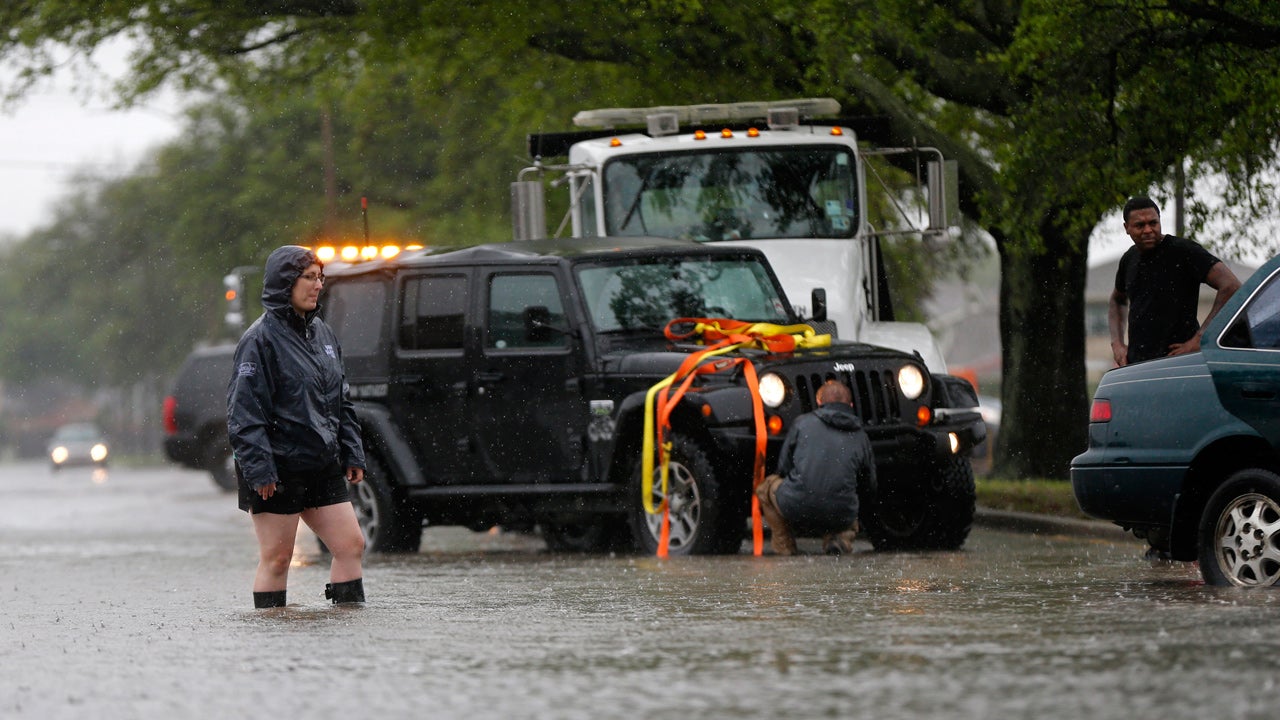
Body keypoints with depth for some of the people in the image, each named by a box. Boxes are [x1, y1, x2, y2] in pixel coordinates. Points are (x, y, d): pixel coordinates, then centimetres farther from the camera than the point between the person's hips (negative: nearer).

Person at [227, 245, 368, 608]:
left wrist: (353, 454, 13)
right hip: (278, 471, -7)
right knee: (276, 558, -3)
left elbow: (340, 402, 21)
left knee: (351, 545, 3)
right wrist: (258, 467, -20)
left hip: (323, 468, 7)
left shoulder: (322, 334, 14)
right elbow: (245, 410, -14)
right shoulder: (261, 339, -10)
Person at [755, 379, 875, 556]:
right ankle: (840, 539, 2)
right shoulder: (860, 436, 13)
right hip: (841, 514, 2)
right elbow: (869, 483, 23)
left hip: (797, 508, -2)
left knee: (766, 487, 29)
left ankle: (784, 546, 15)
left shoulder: (803, 423, 9)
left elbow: (783, 467, 15)